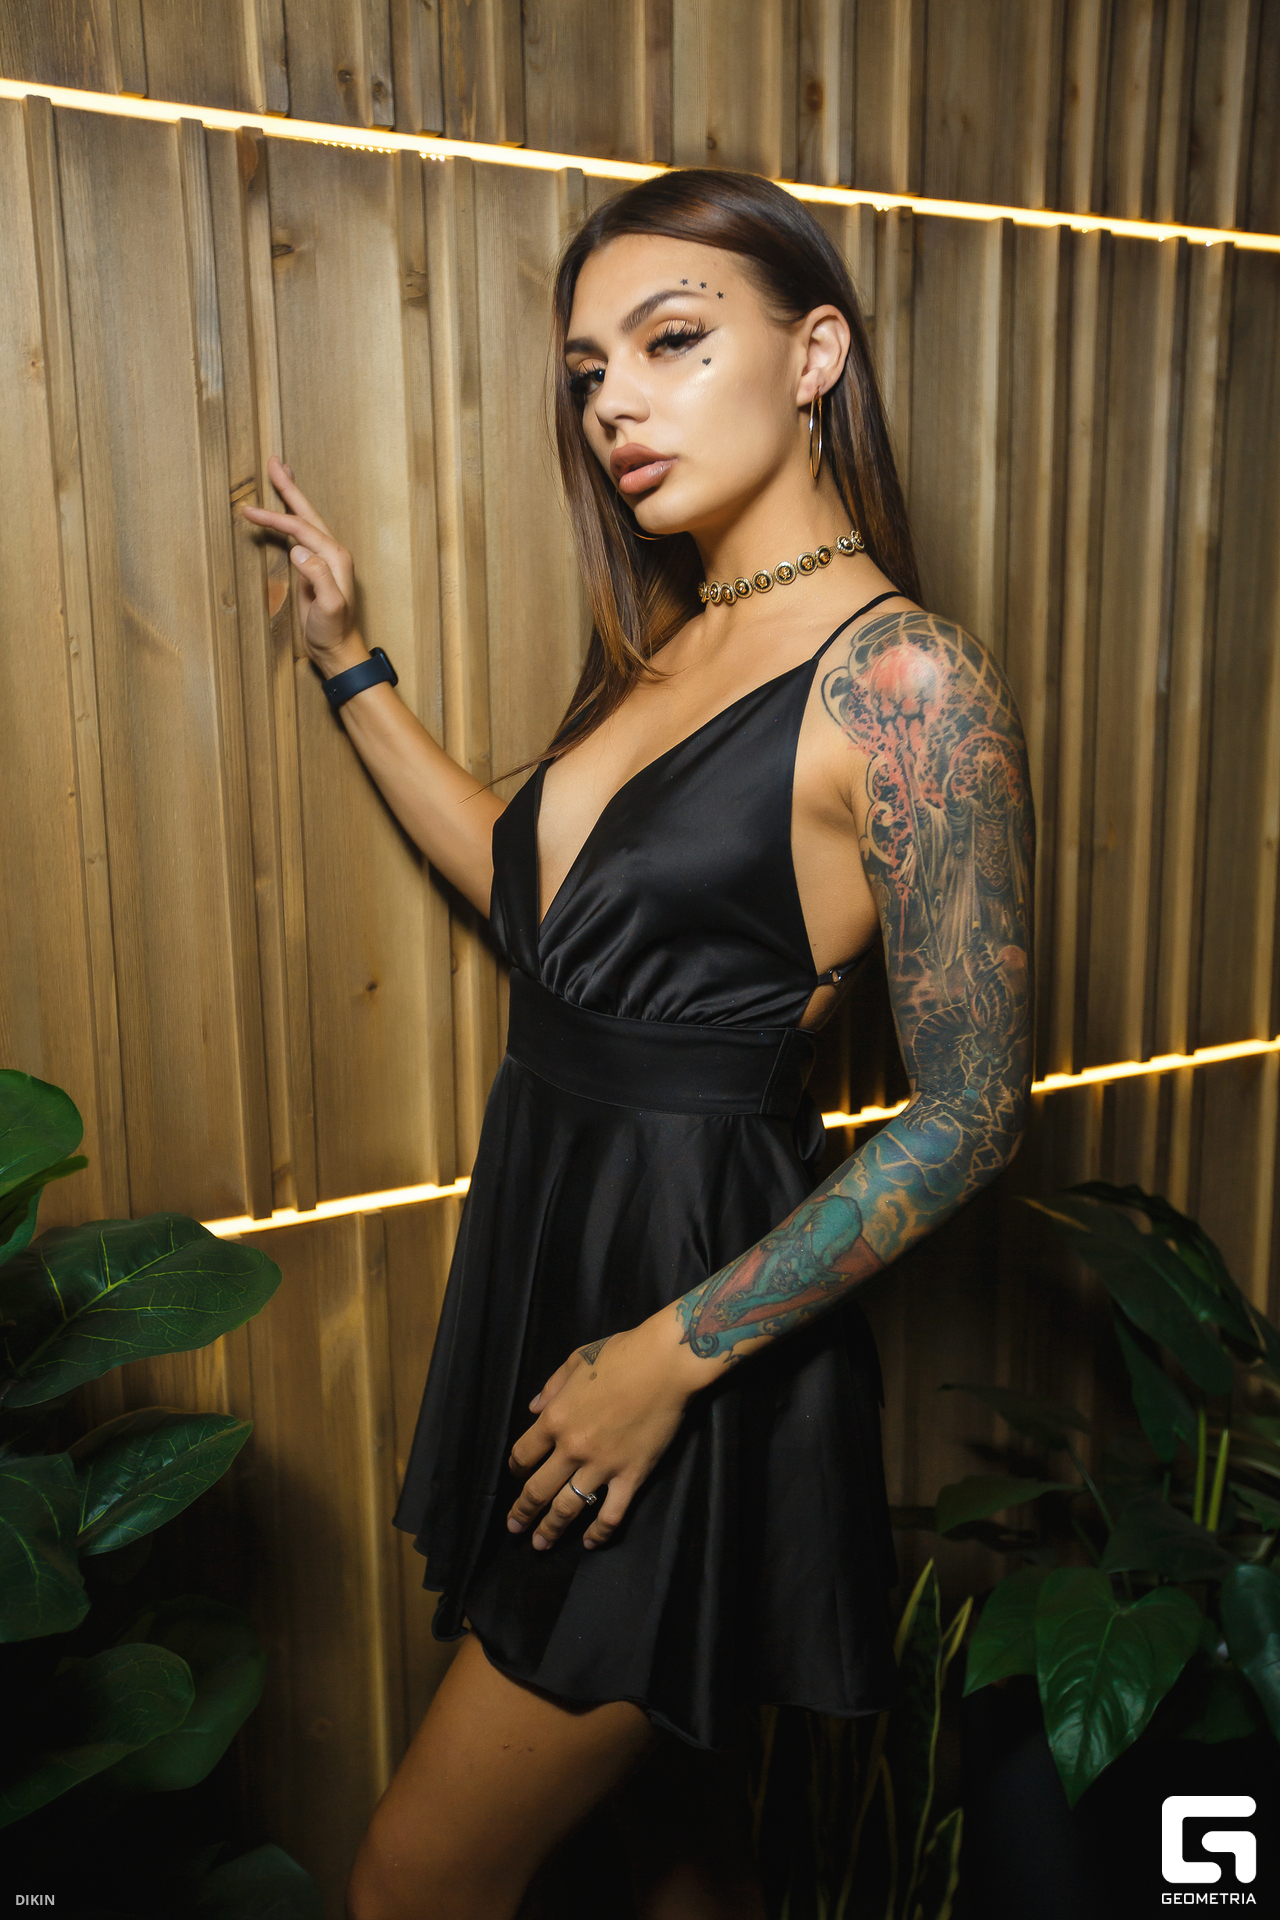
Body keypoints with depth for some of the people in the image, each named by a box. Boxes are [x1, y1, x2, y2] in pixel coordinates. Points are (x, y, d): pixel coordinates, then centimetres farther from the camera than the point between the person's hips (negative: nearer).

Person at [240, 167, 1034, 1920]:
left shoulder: (903, 679, -17)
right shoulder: (670, 643, 8)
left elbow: (970, 1115, -17)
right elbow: (530, 890, 17)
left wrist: (671, 1353, -17)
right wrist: (349, 659, 18)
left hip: (702, 1289, -7)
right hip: (549, 1238, 7)